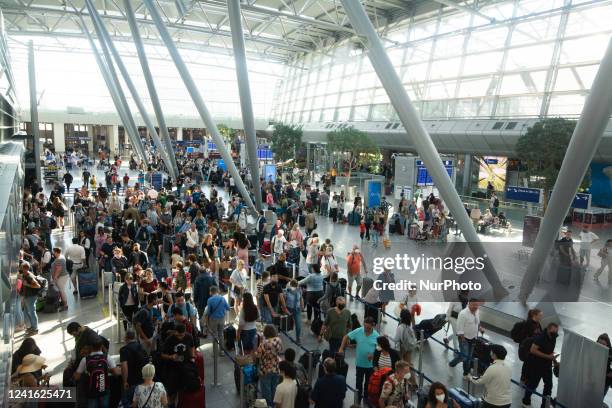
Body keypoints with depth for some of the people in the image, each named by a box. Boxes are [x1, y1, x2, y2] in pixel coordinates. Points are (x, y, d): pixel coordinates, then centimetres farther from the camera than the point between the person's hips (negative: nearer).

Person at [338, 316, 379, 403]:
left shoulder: (376, 335, -13)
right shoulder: (358, 331, -13)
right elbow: (346, 337, -5)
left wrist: (374, 355, -23)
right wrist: (341, 348, -13)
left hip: (370, 364, 0)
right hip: (359, 362, 0)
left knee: (368, 382, 18)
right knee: (359, 382, 14)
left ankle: (366, 398, 38)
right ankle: (358, 398, 33)